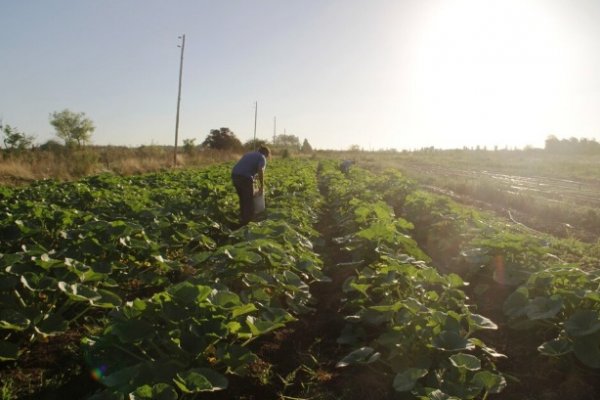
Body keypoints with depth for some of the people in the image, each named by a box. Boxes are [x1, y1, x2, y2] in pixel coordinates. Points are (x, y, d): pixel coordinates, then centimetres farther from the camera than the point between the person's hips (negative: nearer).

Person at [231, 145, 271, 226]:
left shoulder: (249, 154, 28)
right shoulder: (262, 158, 6)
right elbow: (260, 171, -12)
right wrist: (262, 186, -4)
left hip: (235, 175, 8)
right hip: (245, 178, -7)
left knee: (243, 200, 22)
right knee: (249, 202, 5)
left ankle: (242, 222, 31)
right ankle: (247, 224, 8)